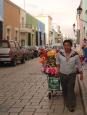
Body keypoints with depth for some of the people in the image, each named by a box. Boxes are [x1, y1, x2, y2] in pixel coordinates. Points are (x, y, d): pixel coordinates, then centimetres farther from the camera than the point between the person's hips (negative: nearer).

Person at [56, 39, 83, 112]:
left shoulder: (75, 55, -14)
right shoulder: (60, 53, -11)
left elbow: (79, 65, -3)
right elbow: (57, 60, 12)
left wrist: (81, 74, 3)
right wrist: (58, 68, 11)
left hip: (72, 74, -2)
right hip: (62, 74, 2)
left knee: (70, 90, -5)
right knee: (64, 89, 12)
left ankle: (71, 105, 5)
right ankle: (66, 103, 30)